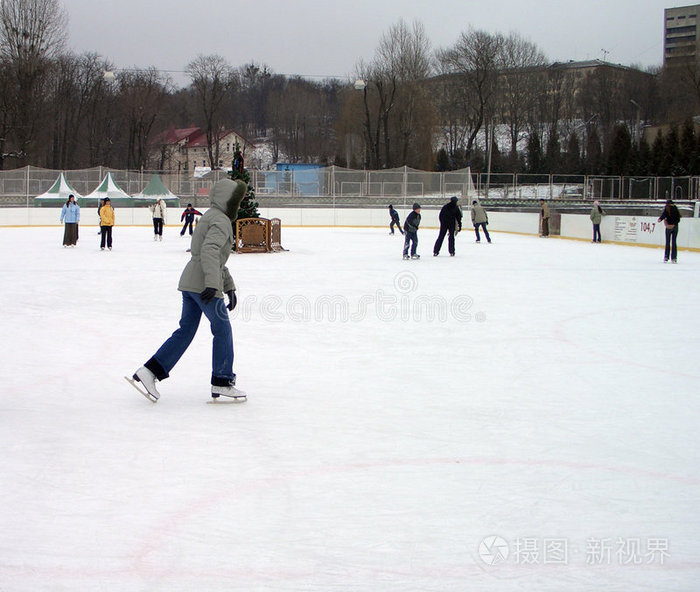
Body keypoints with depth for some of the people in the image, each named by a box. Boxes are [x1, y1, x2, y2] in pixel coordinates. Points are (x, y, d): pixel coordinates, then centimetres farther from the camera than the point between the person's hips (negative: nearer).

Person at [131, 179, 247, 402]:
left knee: (186, 331, 10)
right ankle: (222, 383, 8)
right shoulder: (221, 221, -10)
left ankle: (150, 371, 4)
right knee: (222, 330, 2)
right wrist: (212, 283, -35)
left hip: (189, 282, 10)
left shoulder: (212, 217, 23)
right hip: (203, 284, -10)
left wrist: (229, 287, 28)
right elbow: (209, 251, -27)